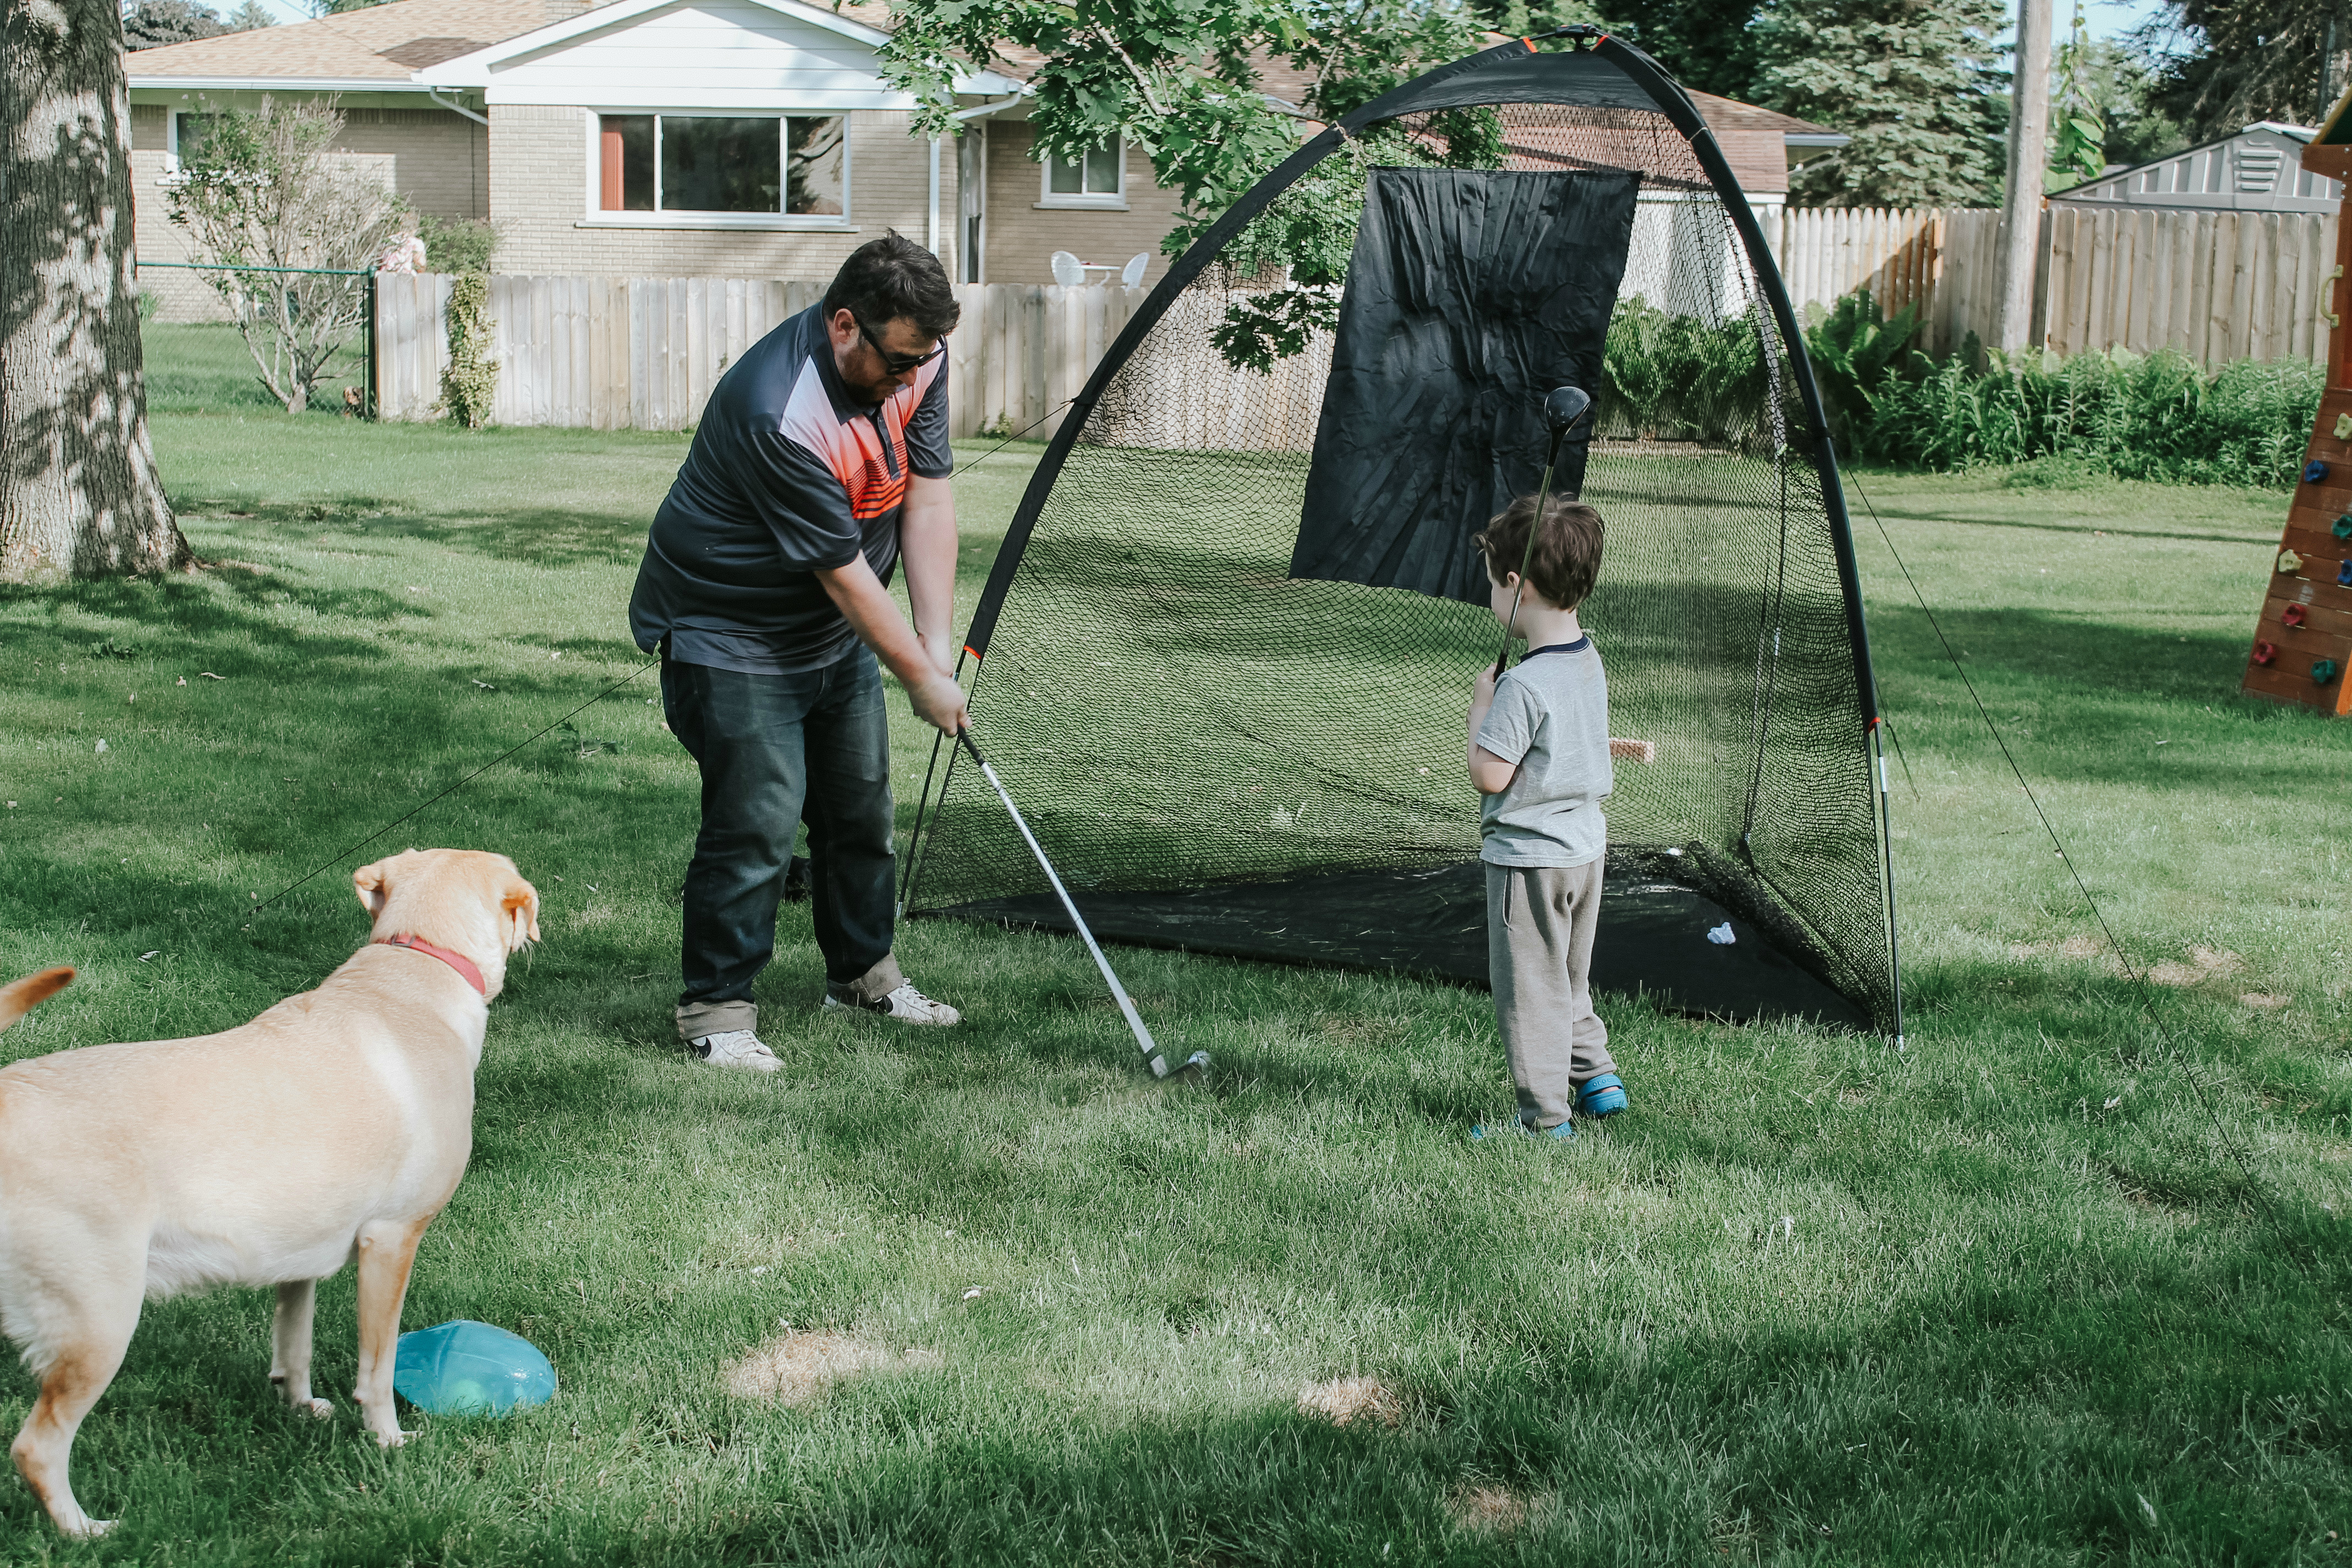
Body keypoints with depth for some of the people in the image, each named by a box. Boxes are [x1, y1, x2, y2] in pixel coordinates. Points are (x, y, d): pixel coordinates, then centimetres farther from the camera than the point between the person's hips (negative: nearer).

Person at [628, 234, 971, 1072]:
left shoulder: (916, 359, -10)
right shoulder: (779, 412, -34)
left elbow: (926, 497, -7)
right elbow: (844, 571, -28)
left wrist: (936, 640, -13)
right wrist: (919, 676, -19)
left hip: (836, 630, 8)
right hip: (732, 633, -8)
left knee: (862, 807, 15)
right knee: (758, 821, -11)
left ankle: (863, 972, 32)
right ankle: (715, 1007, 1)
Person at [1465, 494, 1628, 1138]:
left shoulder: (1524, 685, -26)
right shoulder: (1590, 662, 1)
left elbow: (1489, 774, -22)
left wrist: (1481, 704, -12)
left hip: (1528, 858, -9)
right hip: (1585, 846, 9)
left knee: (1528, 987, 3)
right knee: (1569, 977, 24)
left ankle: (1545, 1117, 9)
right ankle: (1595, 1075, 32)